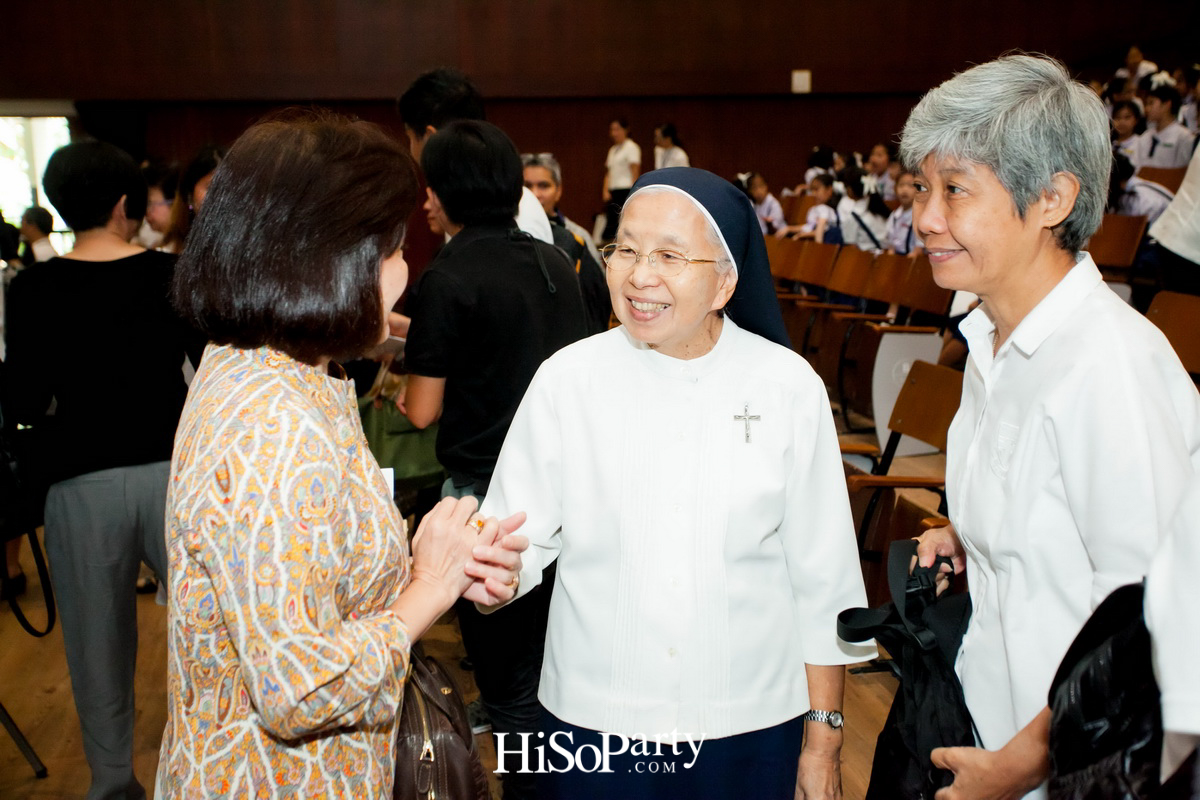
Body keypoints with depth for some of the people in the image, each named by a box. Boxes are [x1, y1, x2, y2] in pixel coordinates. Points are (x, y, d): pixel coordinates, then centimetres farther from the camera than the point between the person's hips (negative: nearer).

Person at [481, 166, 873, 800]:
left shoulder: (789, 386, -7)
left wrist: (822, 743, 2)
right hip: (595, 723, 0)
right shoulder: (565, 380, -7)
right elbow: (520, 539, -5)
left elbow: (823, 578, -2)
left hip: (750, 728, 0)